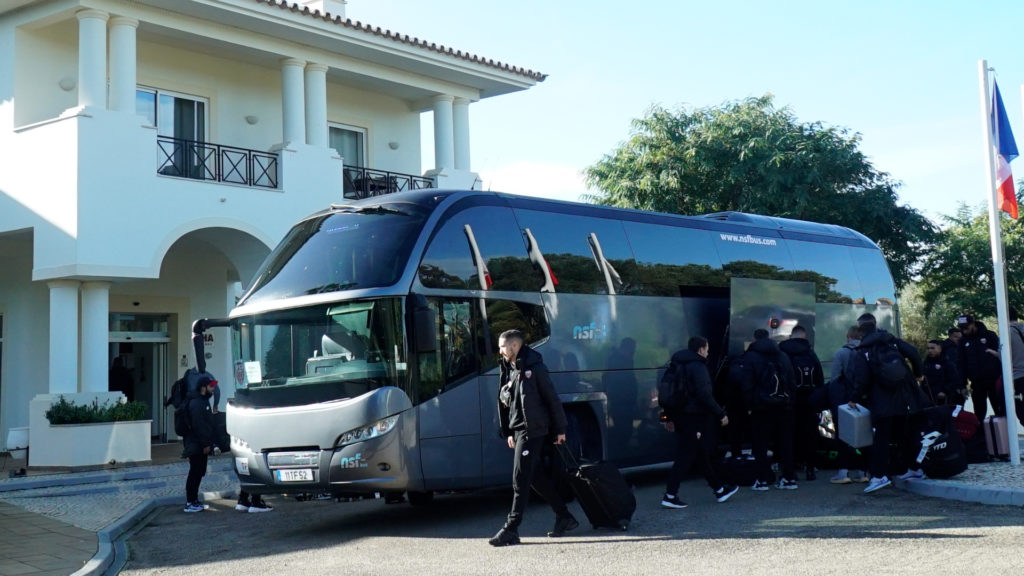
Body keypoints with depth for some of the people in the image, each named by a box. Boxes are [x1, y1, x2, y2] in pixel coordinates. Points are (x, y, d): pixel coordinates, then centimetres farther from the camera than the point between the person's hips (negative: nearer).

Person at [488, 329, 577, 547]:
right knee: (534, 476, 13)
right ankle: (564, 517, 25)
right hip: (519, 431, 9)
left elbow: (552, 399, -8)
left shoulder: (534, 367, -10)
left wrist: (560, 429, -6)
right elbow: (504, 403, 18)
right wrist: (509, 433, 15)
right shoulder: (507, 370, 13)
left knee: (520, 480, -8)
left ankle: (511, 529, -5)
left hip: (533, 431, -8)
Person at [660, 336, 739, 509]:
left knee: (702, 454, 17)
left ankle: (719, 490, 29)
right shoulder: (697, 367, -13)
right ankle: (669, 496, -8)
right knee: (685, 456, -7)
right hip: (693, 418, -10)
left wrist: (670, 417, 23)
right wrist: (721, 414, -13)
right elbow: (705, 396, -20)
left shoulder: (677, 365, 15)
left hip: (681, 416, 10)